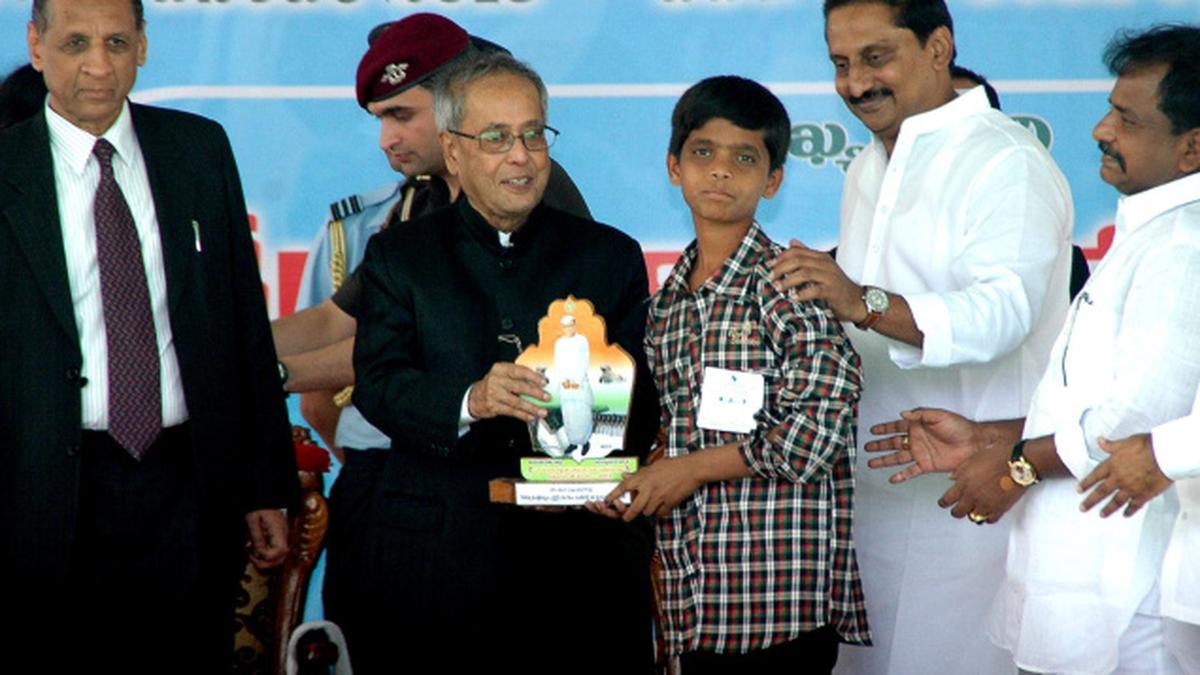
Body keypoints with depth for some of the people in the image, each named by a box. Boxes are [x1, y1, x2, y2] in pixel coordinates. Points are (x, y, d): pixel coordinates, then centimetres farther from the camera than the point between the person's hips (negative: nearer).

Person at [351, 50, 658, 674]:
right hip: (438, 562, -1)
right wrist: (468, 402, -25)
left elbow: (641, 394, 5)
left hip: (582, 557, 1)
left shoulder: (612, 256, 11)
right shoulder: (397, 257, 9)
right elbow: (376, 384, -5)